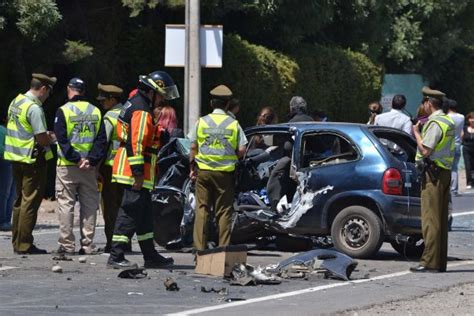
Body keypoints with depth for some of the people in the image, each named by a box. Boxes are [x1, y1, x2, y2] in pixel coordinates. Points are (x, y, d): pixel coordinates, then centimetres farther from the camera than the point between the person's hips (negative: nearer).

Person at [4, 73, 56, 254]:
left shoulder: (16, 102, 10)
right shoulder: (34, 108, -18)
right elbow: (42, 139, -21)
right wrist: (52, 139, 0)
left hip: (16, 158, 9)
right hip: (33, 159, -9)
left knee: (20, 200, 16)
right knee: (30, 202, -4)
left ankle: (17, 242, 19)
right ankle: (25, 245, -4)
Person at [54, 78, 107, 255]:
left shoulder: (64, 111, -6)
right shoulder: (96, 112, 5)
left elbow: (62, 139, -13)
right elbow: (102, 139, 0)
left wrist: (75, 159, -12)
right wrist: (91, 160, -6)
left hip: (67, 166, -3)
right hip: (90, 168, 3)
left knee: (66, 205, 1)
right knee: (89, 205, 8)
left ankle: (67, 245, -2)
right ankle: (88, 245, 6)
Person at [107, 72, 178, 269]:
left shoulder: (135, 104, 19)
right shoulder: (142, 111, -16)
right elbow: (136, 143, -23)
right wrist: (138, 172, -24)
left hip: (136, 171, 11)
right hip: (134, 172, -11)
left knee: (144, 215, 15)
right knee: (130, 213, -10)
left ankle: (150, 256, 22)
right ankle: (116, 256, -11)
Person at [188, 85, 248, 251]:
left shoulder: (201, 122, 1)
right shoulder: (234, 124, -2)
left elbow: (193, 147, 2)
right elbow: (241, 151, -4)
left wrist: (192, 167, 12)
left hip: (203, 170, 1)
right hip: (225, 173, -1)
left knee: (202, 209, 4)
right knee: (224, 212, 4)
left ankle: (199, 247, 0)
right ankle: (224, 247, 2)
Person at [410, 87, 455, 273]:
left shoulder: (435, 123, -15)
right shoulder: (448, 122, 16)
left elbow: (425, 150, -20)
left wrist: (416, 132, -6)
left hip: (433, 174, -10)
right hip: (445, 172, 10)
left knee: (430, 218, -9)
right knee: (441, 219, 11)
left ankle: (430, 262, -11)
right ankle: (440, 261, 14)